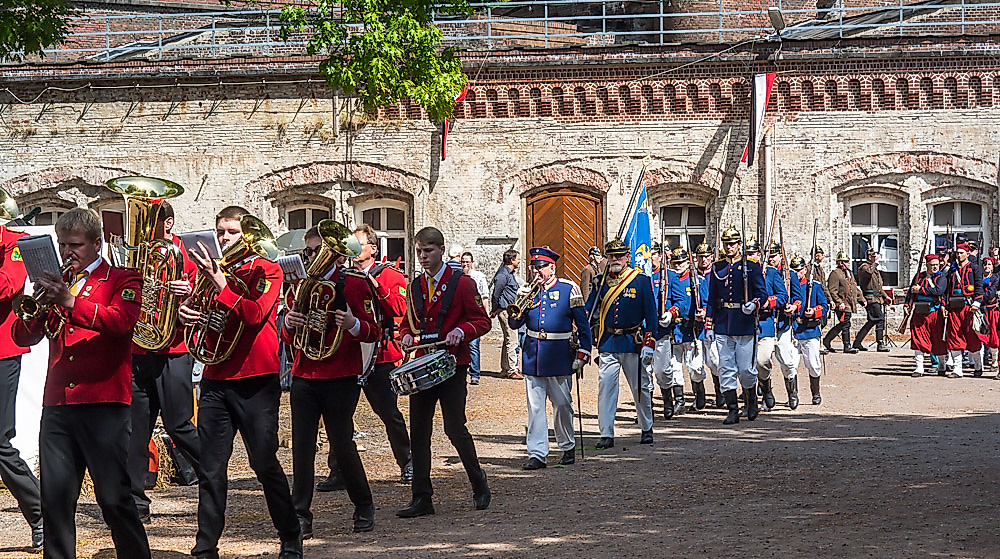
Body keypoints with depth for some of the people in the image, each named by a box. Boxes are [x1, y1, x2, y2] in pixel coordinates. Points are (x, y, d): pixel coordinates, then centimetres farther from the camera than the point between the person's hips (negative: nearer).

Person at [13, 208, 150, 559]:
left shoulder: (122, 280, 7)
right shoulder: (57, 284, 20)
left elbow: (121, 320, -14)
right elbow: (23, 337, 13)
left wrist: (71, 303, -23)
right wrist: (38, 306, -6)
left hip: (104, 404, -4)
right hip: (56, 405, 5)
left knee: (114, 497, -6)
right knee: (55, 498, 0)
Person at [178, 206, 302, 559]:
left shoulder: (266, 271, 0)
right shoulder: (212, 270, 12)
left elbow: (254, 314, -16)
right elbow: (198, 314, 12)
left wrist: (220, 281, -23)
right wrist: (185, 313, -11)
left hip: (256, 381, -4)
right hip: (215, 380, 4)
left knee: (265, 464, -1)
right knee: (211, 470, 1)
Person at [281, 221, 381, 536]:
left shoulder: (356, 283, -2)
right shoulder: (302, 285, 11)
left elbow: (374, 332, -3)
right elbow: (289, 338, 17)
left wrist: (353, 324, -24)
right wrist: (289, 324, -7)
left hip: (341, 378, -4)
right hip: (304, 376, 4)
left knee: (342, 445, -1)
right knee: (302, 447, -2)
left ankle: (364, 507, 20)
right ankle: (300, 518, 2)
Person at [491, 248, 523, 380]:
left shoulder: (510, 273, 16)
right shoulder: (503, 275, -16)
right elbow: (496, 293, -16)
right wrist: (496, 309, -7)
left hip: (511, 310, 10)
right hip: (506, 310, -10)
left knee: (507, 341, 13)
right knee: (512, 341, -9)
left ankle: (505, 370, 17)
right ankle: (512, 370, -7)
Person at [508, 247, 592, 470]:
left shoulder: (568, 289, -2)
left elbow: (583, 325, 0)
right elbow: (514, 324, 9)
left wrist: (582, 355, -6)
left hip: (559, 356, -3)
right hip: (532, 355, 3)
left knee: (562, 405, 6)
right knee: (534, 407, -1)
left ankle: (568, 447, 24)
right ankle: (537, 454, -1)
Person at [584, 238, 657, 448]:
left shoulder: (641, 281, -2)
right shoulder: (602, 282, 7)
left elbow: (650, 314, -3)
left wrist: (648, 344, -9)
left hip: (632, 343, -2)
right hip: (607, 343, 2)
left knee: (641, 387, 9)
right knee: (605, 387, -7)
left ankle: (647, 429, 26)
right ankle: (606, 434, -5)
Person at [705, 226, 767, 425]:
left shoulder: (752, 266, 1)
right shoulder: (717, 268, 10)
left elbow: (762, 293, -1)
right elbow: (712, 298, 12)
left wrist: (753, 304, -23)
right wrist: (709, 325, 7)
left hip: (744, 324, -3)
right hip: (722, 326, 3)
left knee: (746, 369, -2)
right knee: (726, 369, 0)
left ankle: (752, 399, 25)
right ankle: (733, 410, 5)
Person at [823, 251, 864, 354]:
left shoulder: (850, 273, 19)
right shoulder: (835, 273, -10)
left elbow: (855, 289, 26)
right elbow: (832, 291, -15)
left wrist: (862, 299, 18)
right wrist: (839, 303, -21)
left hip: (850, 304, 9)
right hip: (842, 305, -9)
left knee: (842, 325, 11)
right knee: (846, 324, -8)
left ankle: (827, 340, 21)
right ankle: (847, 346, -2)